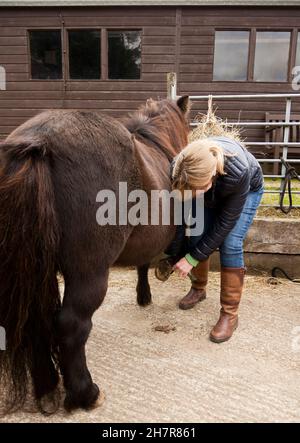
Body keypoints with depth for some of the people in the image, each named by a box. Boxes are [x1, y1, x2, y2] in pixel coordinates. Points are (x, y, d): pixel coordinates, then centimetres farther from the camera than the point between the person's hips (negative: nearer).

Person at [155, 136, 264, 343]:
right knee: (196, 238, -4)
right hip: (212, 193, 3)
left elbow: (225, 222, -32)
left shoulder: (238, 172, -45)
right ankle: (198, 288, 25)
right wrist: (172, 255, -17)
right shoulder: (179, 170, -36)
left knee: (230, 244, -17)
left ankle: (230, 314, -4)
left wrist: (192, 258, -29)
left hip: (247, 189, -3)